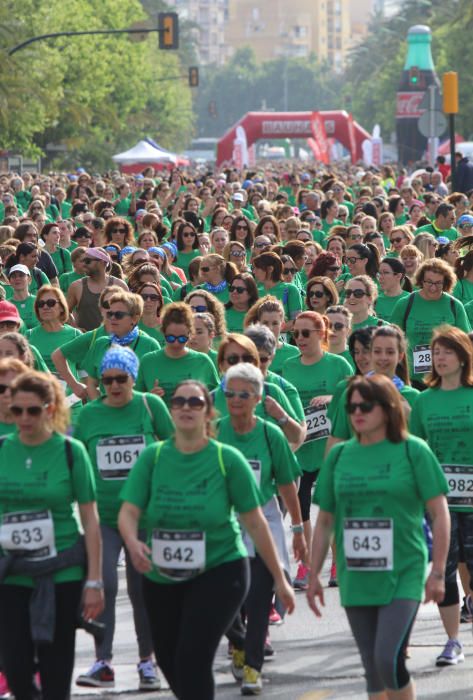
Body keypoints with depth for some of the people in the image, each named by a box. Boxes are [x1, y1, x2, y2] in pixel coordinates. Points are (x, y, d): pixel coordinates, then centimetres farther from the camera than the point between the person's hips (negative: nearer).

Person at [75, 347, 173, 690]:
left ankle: (147, 661, 19)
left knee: (142, 587, 6)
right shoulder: (89, 413, 3)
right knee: (103, 584, -12)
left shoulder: (151, 405, -1)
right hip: (102, 514, 1)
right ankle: (103, 663, -10)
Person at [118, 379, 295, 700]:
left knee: (192, 660, -17)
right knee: (168, 660, 14)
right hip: (161, 578, 4)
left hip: (218, 573, -4)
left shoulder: (227, 459, -8)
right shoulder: (153, 457, -2)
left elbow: (255, 522, -5)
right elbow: (129, 511, -10)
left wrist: (280, 579, -2)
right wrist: (133, 542, -32)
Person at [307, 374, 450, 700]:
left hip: (403, 575, -4)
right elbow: (325, 521, 13)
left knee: (388, 659, -18)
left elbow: (440, 514, -3)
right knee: (373, 669, 9)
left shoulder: (413, 451, -4)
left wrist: (438, 572, -7)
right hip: (356, 578, 4)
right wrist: (314, 574, 11)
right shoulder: (339, 455, 7)